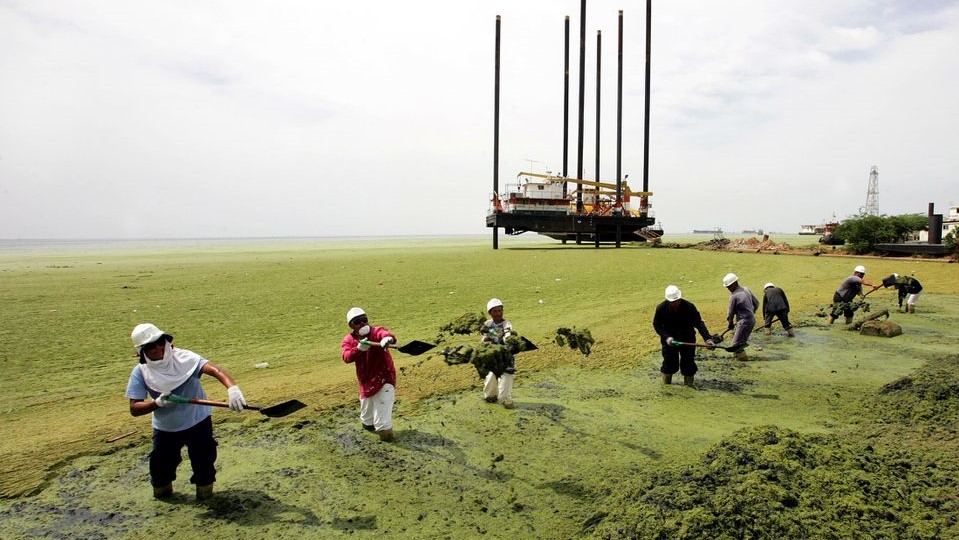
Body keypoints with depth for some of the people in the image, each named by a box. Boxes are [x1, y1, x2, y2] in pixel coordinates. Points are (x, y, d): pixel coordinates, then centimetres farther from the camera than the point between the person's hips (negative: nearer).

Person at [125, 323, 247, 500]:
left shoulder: (184, 358, -23)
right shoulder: (140, 372, -12)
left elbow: (214, 369, -39)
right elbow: (134, 409, -13)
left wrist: (232, 388, -58)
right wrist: (157, 403, -33)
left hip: (198, 421, -2)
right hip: (165, 428, 3)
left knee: (204, 461, -2)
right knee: (161, 465, 10)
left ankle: (205, 491, 31)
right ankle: (162, 488, 46)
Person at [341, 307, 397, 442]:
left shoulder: (377, 331, -13)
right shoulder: (349, 340, -3)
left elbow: (386, 334, -37)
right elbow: (346, 357, -20)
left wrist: (388, 338, -62)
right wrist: (359, 349, -39)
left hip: (385, 377, -4)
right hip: (366, 381, 4)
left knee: (383, 404, -12)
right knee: (366, 405, 18)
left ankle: (384, 428, 3)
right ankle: (368, 422, 46)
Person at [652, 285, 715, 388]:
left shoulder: (689, 307, -23)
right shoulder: (661, 308, -21)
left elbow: (699, 323, -21)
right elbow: (656, 325, -9)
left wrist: (707, 338, -32)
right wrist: (666, 337, -22)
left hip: (687, 338, 0)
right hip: (669, 339, 0)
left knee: (688, 362, 4)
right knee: (669, 362, 4)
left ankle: (689, 383, 21)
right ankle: (665, 384, 23)